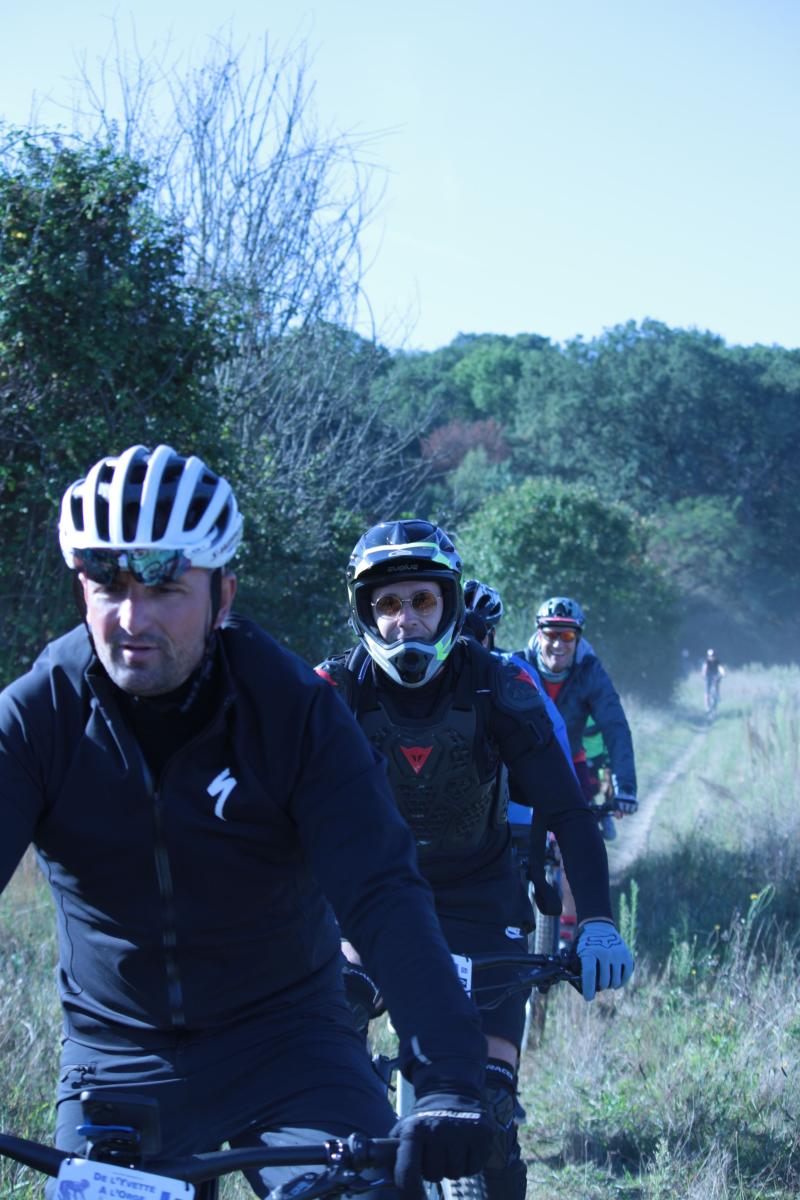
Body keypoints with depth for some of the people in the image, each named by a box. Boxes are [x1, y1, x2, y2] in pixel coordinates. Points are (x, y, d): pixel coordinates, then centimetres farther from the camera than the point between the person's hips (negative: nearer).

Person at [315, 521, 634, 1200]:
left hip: (478, 899, -1)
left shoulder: (496, 687, -18)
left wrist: (597, 923, -32)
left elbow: (568, 813, -19)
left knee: (490, 1105, -11)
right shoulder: (337, 692, -18)